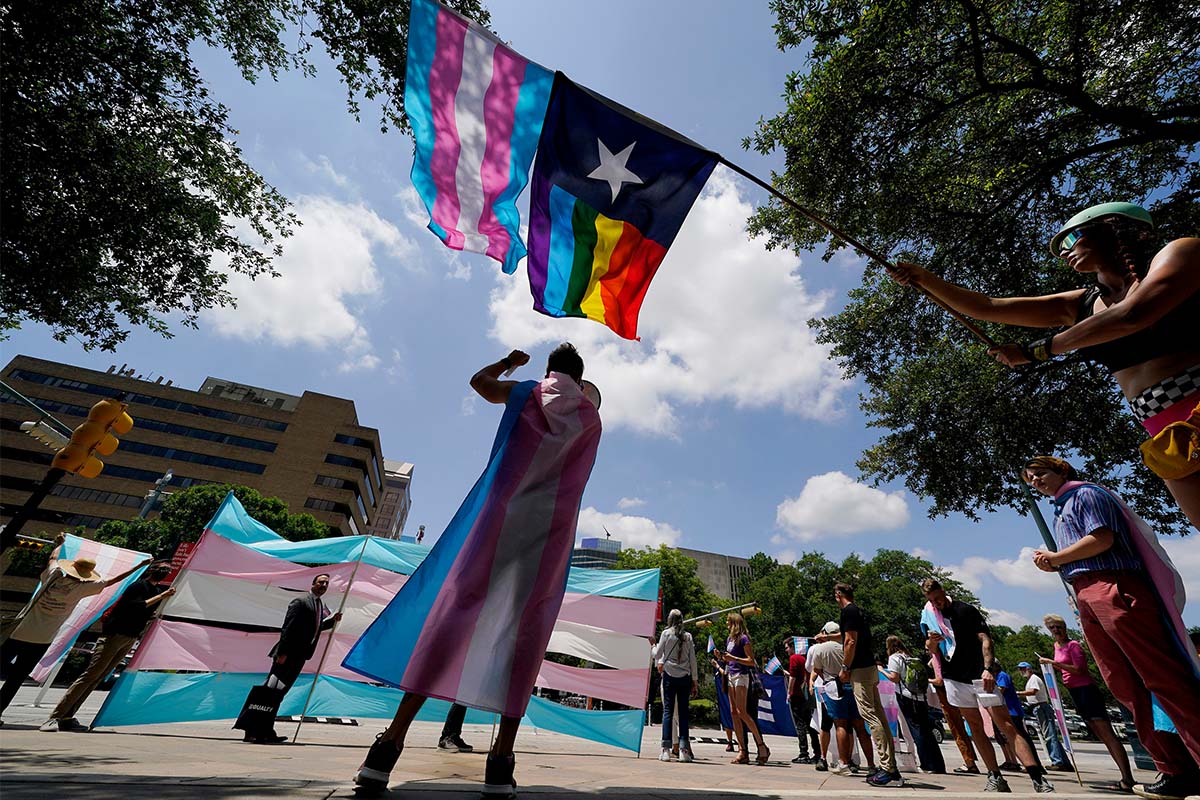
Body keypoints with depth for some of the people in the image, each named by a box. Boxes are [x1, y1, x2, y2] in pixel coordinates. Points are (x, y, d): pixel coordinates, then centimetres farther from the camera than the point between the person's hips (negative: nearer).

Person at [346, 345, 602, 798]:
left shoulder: (525, 393, 12)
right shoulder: (590, 417, 13)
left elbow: (479, 380, 29)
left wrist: (509, 362, 45)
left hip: (500, 517, 0)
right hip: (551, 530, 1)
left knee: (450, 611, 0)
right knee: (523, 630, 1)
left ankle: (391, 743, -1)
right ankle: (501, 762, 0)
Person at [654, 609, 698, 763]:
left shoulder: (666, 633, -3)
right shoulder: (688, 636, 3)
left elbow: (657, 654, 2)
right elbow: (693, 660, 4)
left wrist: (658, 663, 25)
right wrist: (695, 681, 11)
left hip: (669, 676, -2)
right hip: (685, 677, 2)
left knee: (668, 710, 1)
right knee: (683, 711, 7)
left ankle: (666, 749, -1)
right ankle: (684, 750, 7)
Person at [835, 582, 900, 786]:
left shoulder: (848, 611, -12)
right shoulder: (859, 611, 17)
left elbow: (851, 642, -18)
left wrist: (845, 668, -10)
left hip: (860, 670, -10)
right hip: (871, 667, 10)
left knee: (870, 717, -8)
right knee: (879, 716, 10)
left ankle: (888, 769, -9)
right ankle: (891, 768, 14)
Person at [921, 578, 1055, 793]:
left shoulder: (965, 610, -4)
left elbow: (985, 639, -10)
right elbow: (933, 650, 16)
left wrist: (988, 668, -23)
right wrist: (931, 643, -9)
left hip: (979, 676, -4)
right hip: (955, 678, 4)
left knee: (1006, 726, -9)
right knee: (975, 728, 7)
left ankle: (1039, 780, -6)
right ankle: (996, 778, 15)